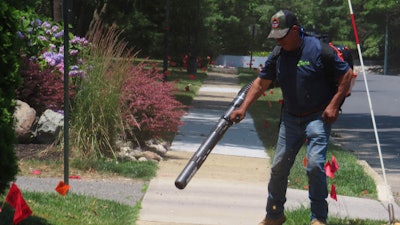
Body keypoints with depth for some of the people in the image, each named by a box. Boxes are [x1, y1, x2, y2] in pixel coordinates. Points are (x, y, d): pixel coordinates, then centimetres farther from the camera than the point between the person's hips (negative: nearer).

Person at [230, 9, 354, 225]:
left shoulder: (318, 49, -15)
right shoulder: (277, 56, 1)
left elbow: (347, 75, -9)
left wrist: (334, 105, -13)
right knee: (279, 166, 6)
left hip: (318, 117, -6)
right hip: (290, 118, 6)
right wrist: (243, 107, 4)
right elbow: (261, 83, 13)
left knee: (315, 164, -19)